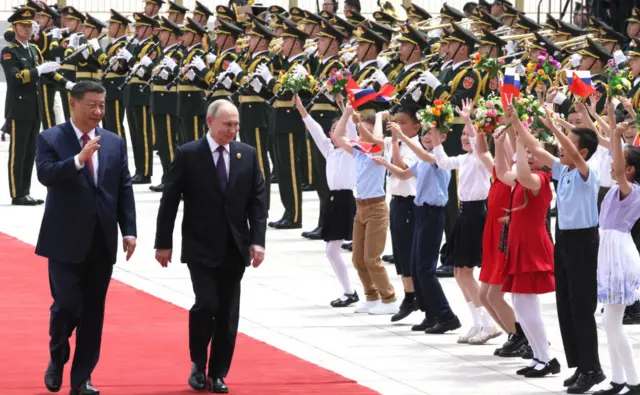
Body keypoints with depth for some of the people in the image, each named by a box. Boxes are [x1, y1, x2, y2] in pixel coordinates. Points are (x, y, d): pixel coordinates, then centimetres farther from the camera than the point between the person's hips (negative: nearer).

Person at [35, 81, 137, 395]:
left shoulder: (114, 143, 9)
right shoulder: (50, 139, -3)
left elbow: (124, 189, 8)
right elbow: (45, 174, -20)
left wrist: (129, 231, 0)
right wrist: (78, 159, -33)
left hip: (102, 240, 4)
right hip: (66, 239, -4)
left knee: (93, 311, 5)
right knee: (67, 305, -9)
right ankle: (57, 359, 19)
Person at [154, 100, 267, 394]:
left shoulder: (247, 154, 5)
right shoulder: (188, 155, -5)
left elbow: (258, 201, 5)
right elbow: (169, 201, -2)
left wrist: (257, 240, -5)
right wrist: (163, 243, -3)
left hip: (235, 248, 3)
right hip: (201, 248, -3)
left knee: (228, 313, 4)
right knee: (207, 304, -14)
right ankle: (198, 364, 7)